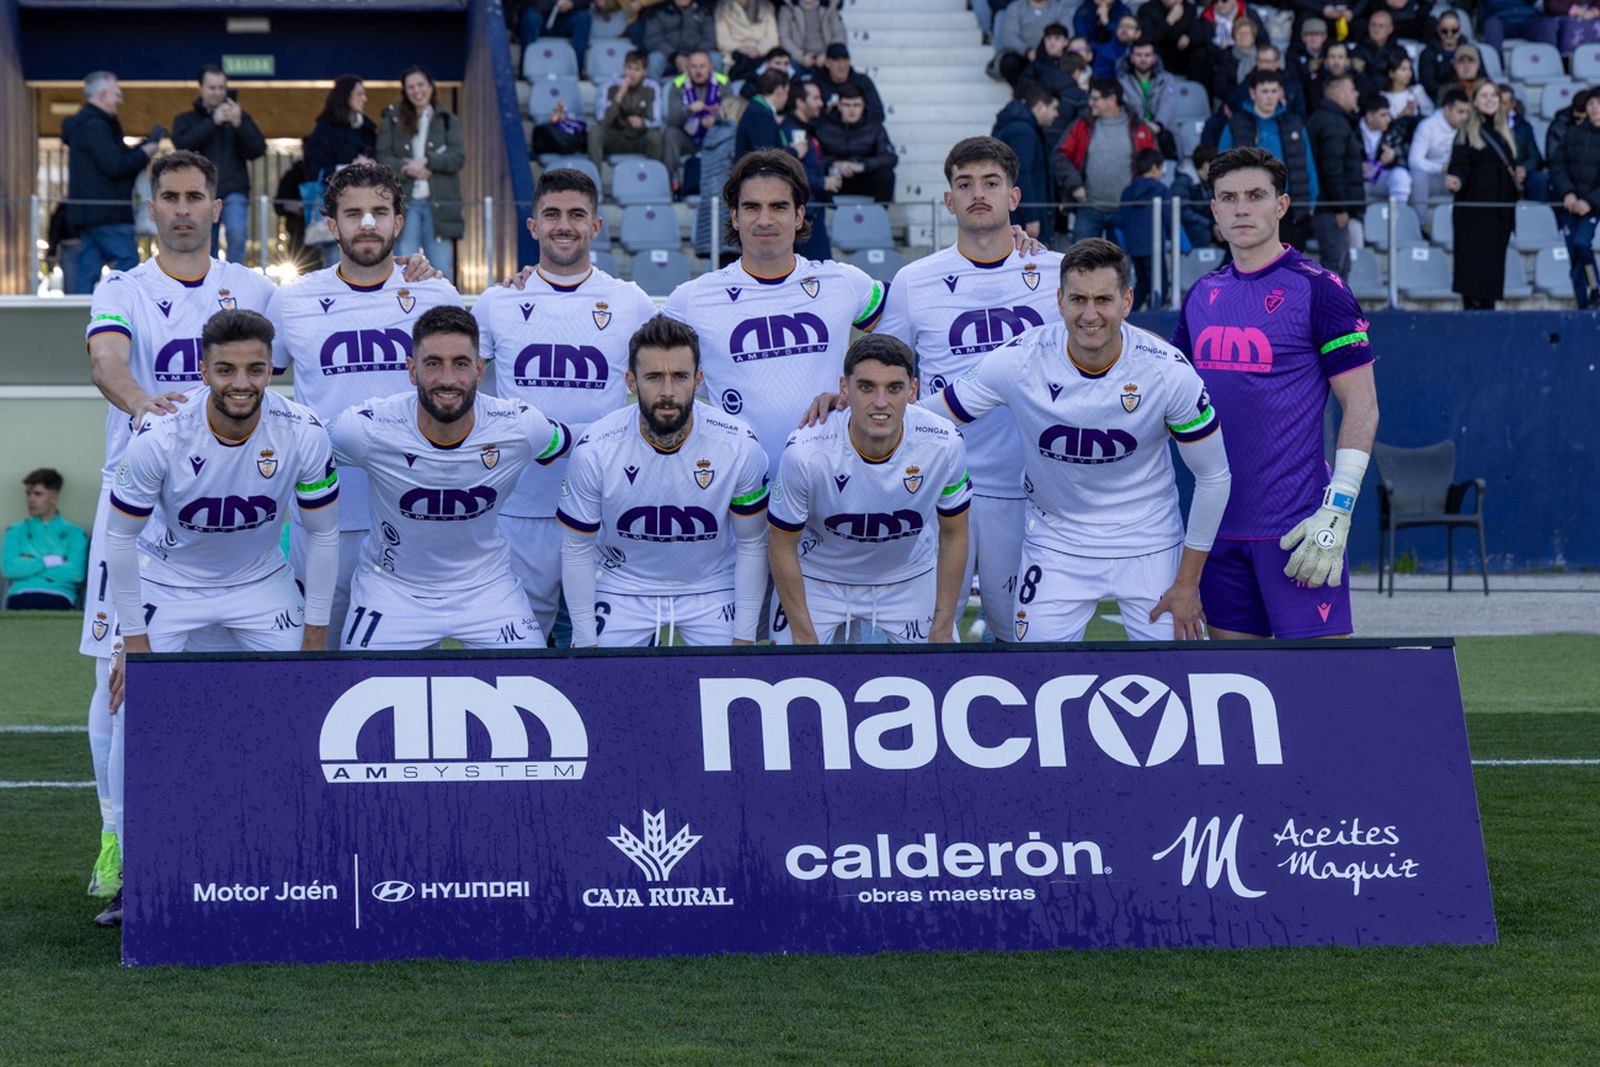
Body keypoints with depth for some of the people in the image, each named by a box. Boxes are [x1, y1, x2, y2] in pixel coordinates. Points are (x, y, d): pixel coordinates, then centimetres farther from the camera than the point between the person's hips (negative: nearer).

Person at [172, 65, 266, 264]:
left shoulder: (239, 118, 13)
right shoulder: (187, 120, 13)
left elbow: (258, 150, 2)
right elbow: (182, 144, -9)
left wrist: (239, 125, -14)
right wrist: (213, 122, -16)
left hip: (233, 193, -1)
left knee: (237, 233, -28)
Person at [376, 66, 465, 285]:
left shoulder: (448, 121, 12)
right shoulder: (393, 121, 11)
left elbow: (458, 158, 0)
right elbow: (382, 158, 1)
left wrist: (426, 162, -13)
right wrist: (407, 169, -15)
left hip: (438, 205, 0)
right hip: (405, 203, 0)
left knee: (441, 267, -3)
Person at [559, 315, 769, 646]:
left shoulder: (741, 447, -19)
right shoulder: (595, 450, -20)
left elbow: (751, 545, -6)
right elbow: (577, 549, -7)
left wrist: (744, 637, -5)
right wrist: (585, 641, -7)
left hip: (712, 589, 0)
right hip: (623, 588, 0)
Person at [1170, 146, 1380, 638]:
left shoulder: (1317, 289, -6)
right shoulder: (1202, 295, 12)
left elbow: (1362, 406, -8)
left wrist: (1337, 511, -15)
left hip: (1296, 525, -6)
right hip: (1219, 521, 6)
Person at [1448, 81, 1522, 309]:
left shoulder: (1503, 134, 18)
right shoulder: (1467, 133, 0)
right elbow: (1460, 167, -8)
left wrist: (1518, 177, 5)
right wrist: (1456, 181, -28)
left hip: (1501, 209, 6)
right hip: (1475, 207, -6)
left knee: (1495, 263, 4)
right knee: (1474, 260, -9)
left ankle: (1488, 307, 7)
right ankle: (1472, 307, -8)